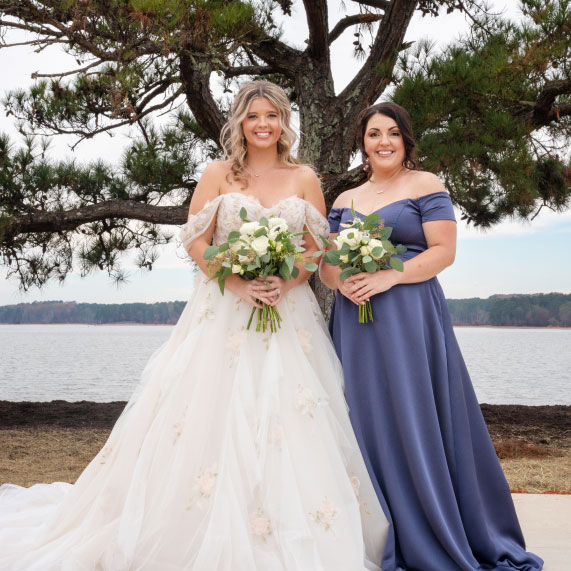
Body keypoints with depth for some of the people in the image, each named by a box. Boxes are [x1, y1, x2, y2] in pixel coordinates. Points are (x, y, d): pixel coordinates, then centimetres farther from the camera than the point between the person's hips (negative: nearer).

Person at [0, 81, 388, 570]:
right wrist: (238, 283, -14)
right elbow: (196, 240, 0)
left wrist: (284, 284, -12)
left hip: (289, 310, 1)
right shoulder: (220, 173, 5)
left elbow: (317, 248, 6)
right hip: (224, 308, -1)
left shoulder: (304, 178, 9)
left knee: (291, 420, -1)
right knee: (213, 411, -4)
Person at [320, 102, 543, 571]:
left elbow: (444, 250, -6)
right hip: (355, 323, 5)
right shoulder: (345, 201, 17)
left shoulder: (425, 185, 3)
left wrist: (390, 276, -17)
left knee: (417, 422, -5)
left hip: (409, 316, -5)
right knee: (367, 423, 4)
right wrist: (340, 281, -7)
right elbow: (326, 260, 15)